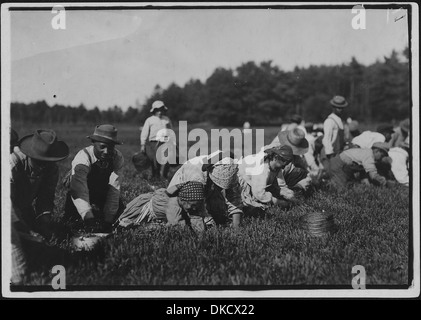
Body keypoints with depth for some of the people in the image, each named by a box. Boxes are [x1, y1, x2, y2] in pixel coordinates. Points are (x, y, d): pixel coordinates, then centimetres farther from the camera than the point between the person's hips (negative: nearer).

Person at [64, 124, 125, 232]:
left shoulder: (117, 158, -26)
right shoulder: (83, 157, -35)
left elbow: (114, 189, -30)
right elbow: (79, 190, -47)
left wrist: (108, 219, -36)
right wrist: (88, 216, -61)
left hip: (102, 191, 2)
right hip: (80, 190, -2)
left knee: (119, 210, -13)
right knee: (72, 217, -18)